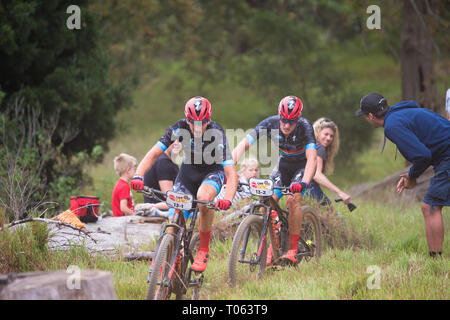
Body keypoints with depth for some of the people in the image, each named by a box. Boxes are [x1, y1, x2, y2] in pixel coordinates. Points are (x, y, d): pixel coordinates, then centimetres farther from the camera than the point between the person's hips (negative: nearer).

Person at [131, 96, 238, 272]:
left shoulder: (217, 134, -31)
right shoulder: (180, 128, -25)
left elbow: (231, 173, -36)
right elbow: (154, 153, -23)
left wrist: (227, 199, -54)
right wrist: (138, 176, -41)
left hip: (212, 172, -2)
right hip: (188, 171, 2)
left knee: (204, 197, -36)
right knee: (172, 222, -12)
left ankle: (204, 248, -16)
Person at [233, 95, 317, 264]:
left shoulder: (305, 126, -33)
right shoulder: (270, 124, -26)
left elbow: (312, 157, -44)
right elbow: (242, 145, -30)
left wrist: (304, 183, -60)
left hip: (303, 166, -3)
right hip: (284, 164, 3)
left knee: (293, 199, -25)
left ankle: (292, 250, -17)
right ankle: (270, 249, -2)